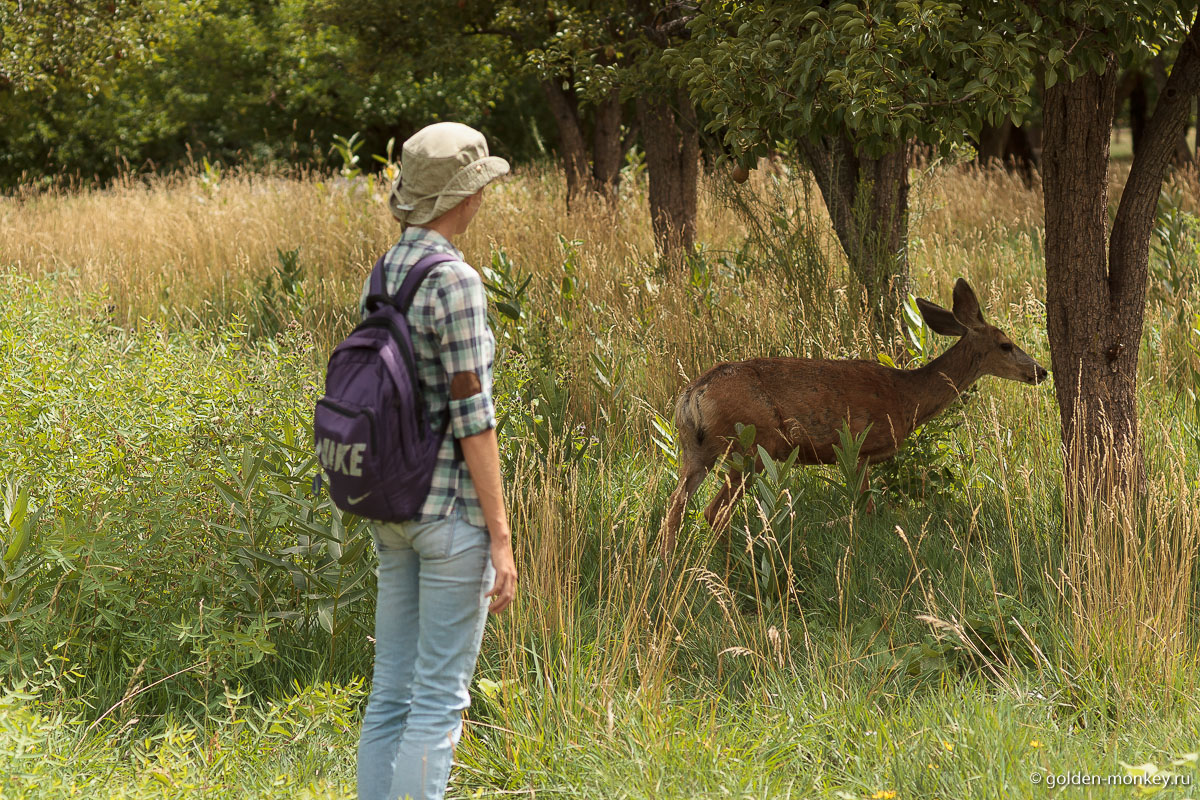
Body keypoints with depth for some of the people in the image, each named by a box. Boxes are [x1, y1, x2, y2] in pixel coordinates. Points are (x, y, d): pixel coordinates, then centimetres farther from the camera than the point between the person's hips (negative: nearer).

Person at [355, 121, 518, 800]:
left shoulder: (384, 275, 10)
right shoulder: (457, 282, -17)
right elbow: (472, 415, -19)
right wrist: (502, 538, -16)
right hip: (454, 510, -9)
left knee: (394, 694, 11)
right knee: (441, 701, -4)